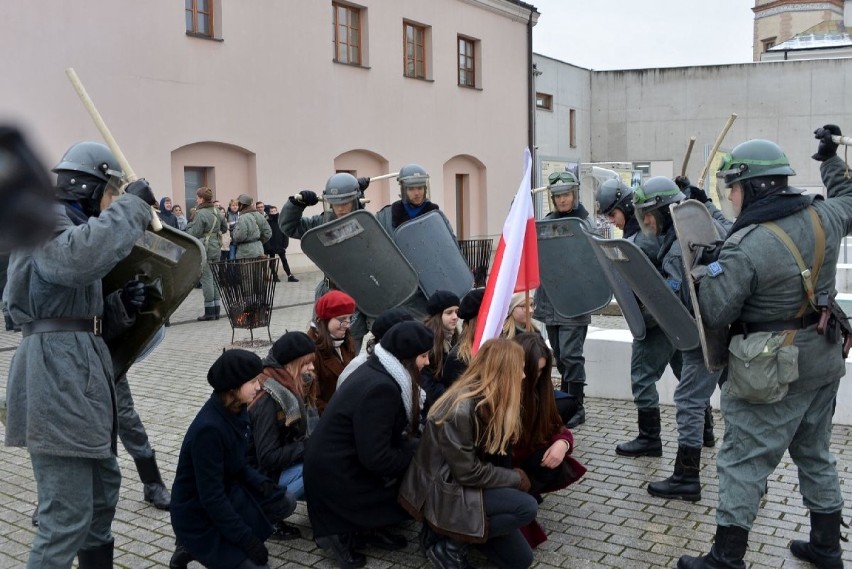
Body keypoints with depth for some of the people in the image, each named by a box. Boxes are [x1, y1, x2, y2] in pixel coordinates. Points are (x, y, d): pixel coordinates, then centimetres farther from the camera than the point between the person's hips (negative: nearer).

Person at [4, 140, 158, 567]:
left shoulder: (75, 226, 25)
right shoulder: (45, 218, -5)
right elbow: (80, 259, -31)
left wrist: (124, 305, 2)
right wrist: (131, 206, -21)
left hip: (81, 366, 11)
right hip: (56, 368, -11)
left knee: (103, 487, 22)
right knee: (68, 514, -10)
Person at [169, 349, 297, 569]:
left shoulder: (237, 410, -5)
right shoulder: (208, 428, -31)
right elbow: (211, 497, -26)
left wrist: (259, 482, -10)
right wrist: (247, 539, -22)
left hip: (226, 493, 8)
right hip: (198, 514, -8)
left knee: (284, 502, 0)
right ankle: (192, 548, 5)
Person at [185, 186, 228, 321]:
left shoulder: (200, 214, -15)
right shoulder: (217, 212, 8)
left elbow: (194, 233, -14)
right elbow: (224, 228, 19)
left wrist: (189, 225, 4)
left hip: (204, 249, -7)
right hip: (216, 249, 7)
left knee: (206, 279, -2)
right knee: (215, 278, 12)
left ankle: (210, 311, 0)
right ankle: (217, 310, 16)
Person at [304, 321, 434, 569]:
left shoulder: (378, 371, 2)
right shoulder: (380, 388, -27)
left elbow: (388, 430, 11)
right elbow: (376, 459, -26)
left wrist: (415, 445, -1)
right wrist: (418, 454, -12)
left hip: (337, 462, 9)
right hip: (336, 479, -9)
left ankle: (366, 527, 10)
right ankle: (347, 534, 4)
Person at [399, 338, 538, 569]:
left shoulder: (486, 401, 1)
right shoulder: (461, 410, -28)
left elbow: (497, 451, 5)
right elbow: (468, 472, -23)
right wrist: (516, 478, -13)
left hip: (459, 484, 9)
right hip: (441, 492, -9)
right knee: (527, 507, -22)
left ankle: (451, 530, 12)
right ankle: (451, 544, -10)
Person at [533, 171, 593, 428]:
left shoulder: (585, 224, -6)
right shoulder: (547, 221, 10)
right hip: (550, 299, 5)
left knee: (570, 355, -6)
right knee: (559, 355, 14)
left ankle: (577, 407, 5)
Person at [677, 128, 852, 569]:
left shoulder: (745, 247, -22)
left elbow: (714, 313, -18)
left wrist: (702, 269, -4)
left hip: (773, 370, -7)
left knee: (743, 463, 1)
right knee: (816, 455, 21)